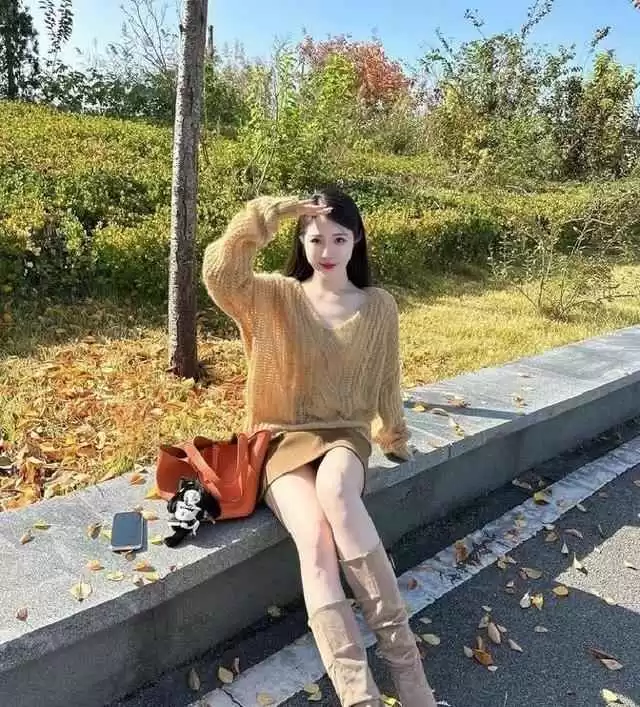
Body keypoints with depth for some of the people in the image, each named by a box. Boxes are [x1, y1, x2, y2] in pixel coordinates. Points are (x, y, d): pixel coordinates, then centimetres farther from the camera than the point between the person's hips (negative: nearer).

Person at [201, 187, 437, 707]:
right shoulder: (276, 296, 0)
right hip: (283, 441, 0)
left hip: (344, 437, 0)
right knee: (315, 540, -31)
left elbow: (385, 385, 16)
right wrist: (269, 213, -20)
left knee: (336, 490, -38)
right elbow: (219, 273, -20)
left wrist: (396, 441, 27)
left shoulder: (379, 307, 4)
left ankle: (400, 651, -30)